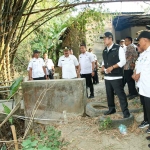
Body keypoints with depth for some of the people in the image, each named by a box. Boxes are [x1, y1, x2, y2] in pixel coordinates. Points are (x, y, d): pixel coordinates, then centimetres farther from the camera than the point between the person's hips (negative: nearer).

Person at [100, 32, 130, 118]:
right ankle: (111, 109, 33)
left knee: (120, 94, -4)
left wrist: (112, 67, -18)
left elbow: (123, 61, -12)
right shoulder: (104, 51, 14)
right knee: (109, 94, 17)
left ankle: (125, 111, 5)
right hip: (107, 76, 7)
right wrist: (103, 67, 1)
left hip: (116, 76, -7)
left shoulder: (118, 48, -8)